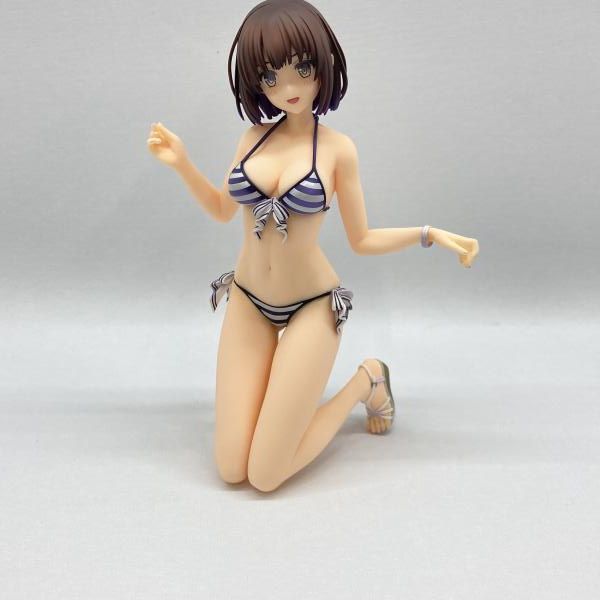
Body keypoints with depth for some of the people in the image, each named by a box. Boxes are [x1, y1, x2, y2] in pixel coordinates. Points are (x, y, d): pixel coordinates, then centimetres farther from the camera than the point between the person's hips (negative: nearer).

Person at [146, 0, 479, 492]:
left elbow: (362, 240, -2)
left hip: (310, 308, -4)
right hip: (247, 302, 4)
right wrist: (182, 163, 0)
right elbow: (223, 210, 14)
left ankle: (367, 380, 15)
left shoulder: (338, 148, -9)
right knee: (231, 470, 1)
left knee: (265, 475, -5)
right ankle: (284, 380, 28)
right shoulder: (253, 136, 2)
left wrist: (430, 233, -15)